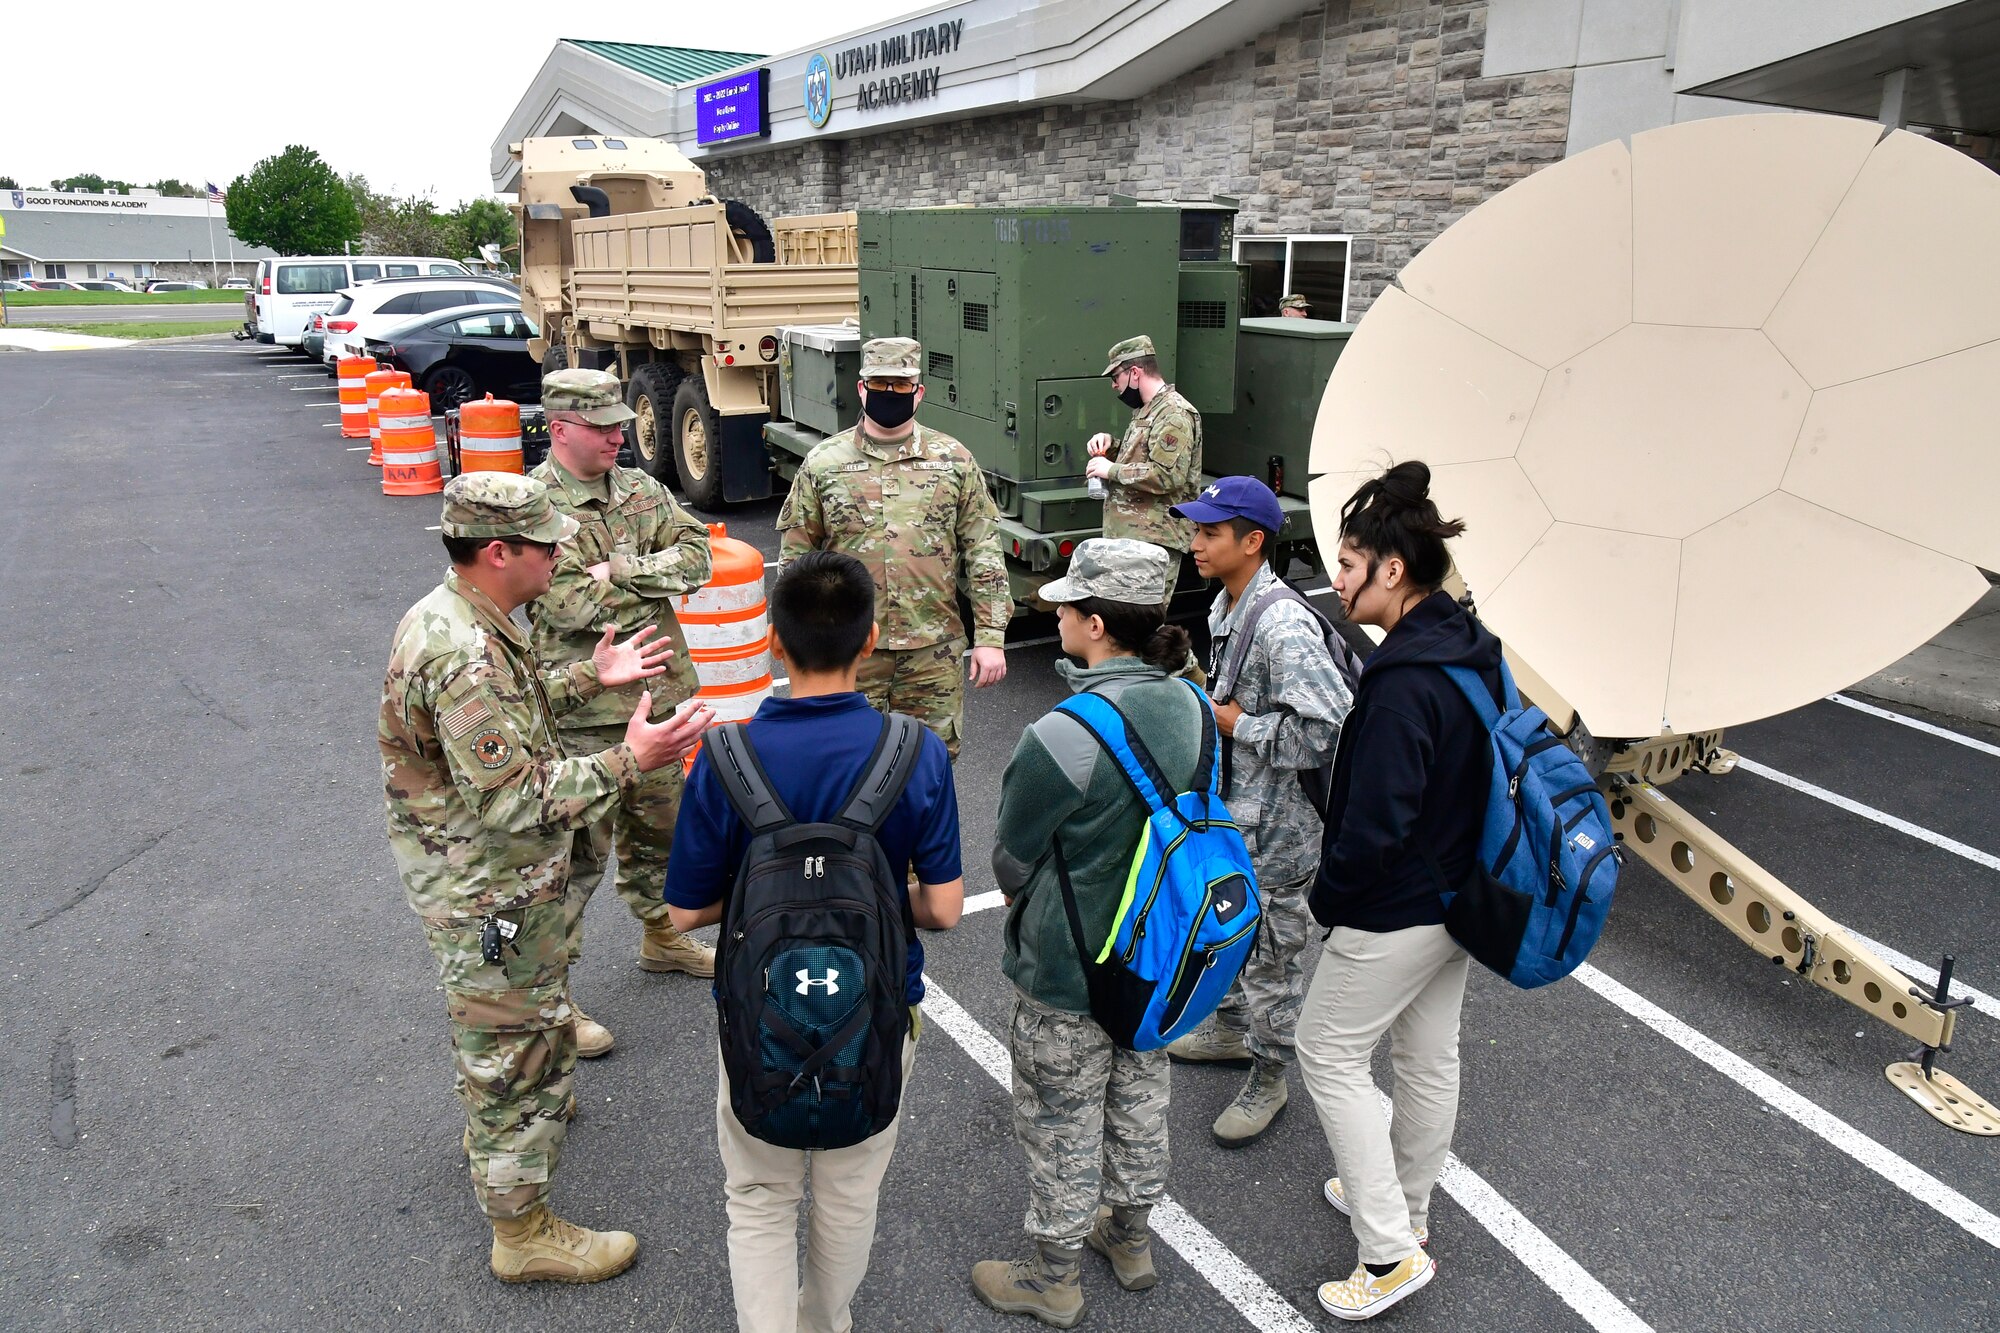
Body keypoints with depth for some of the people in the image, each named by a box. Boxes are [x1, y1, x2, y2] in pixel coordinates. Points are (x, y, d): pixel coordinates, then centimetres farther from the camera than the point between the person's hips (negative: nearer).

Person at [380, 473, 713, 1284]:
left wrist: (590, 678, 13)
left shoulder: (453, 617, 2)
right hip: (490, 897, -10)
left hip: (474, 875, 11)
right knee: (522, 1047, 4)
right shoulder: (462, 654, -32)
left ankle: (496, 1128, 57)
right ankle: (523, 1232, 21)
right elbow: (512, 798, -34)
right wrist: (627, 762, -36)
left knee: (496, 1027, 32)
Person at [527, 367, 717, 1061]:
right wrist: (652, 575, -12)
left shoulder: (641, 489, 7)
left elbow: (697, 555, -6)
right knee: (577, 849, 0)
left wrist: (618, 571, -19)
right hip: (582, 712, -7)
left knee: (658, 826, 22)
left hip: (657, 696, 7)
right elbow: (568, 605, -24)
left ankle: (662, 937, 44)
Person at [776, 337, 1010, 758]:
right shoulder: (823, 463, 2)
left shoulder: (954, 461, 3)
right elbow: (796, 556, 7)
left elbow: (983, 552, 3)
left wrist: (990, 636, -3)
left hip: (934, 650, 1)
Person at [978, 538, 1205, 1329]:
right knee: (1139, 1095, 26)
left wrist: (1028, 907, 6)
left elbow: (1012, 862, -16)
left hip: (1068, 975, -7)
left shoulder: (1061, 739, -31)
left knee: (1062, 1124, 15)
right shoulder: (1190, 708, -10)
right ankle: (1131, 1239, 49)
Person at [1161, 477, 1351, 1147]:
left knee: (1271, 955, 8)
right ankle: (1231, 1029, 48)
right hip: (1229, 809, 10)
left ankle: (1268, 1079, 27)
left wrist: (1239, 725, -24)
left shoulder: (1284, 626, -28)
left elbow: (1330, 729, -33)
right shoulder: (1226, 606, 3)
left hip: (1275, 827, -9)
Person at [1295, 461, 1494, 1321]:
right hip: (1461, 894, 9)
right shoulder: (1472, 648, 0)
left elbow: (1375, 823, -29)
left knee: (1328, 1053, 8)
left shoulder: (1404, 681, -30)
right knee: (1429, 1054, 22)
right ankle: (1406, 1208, 42)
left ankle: (1391, 1252, 14)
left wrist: (1328, 897, -12)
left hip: (1396, 911, -9)